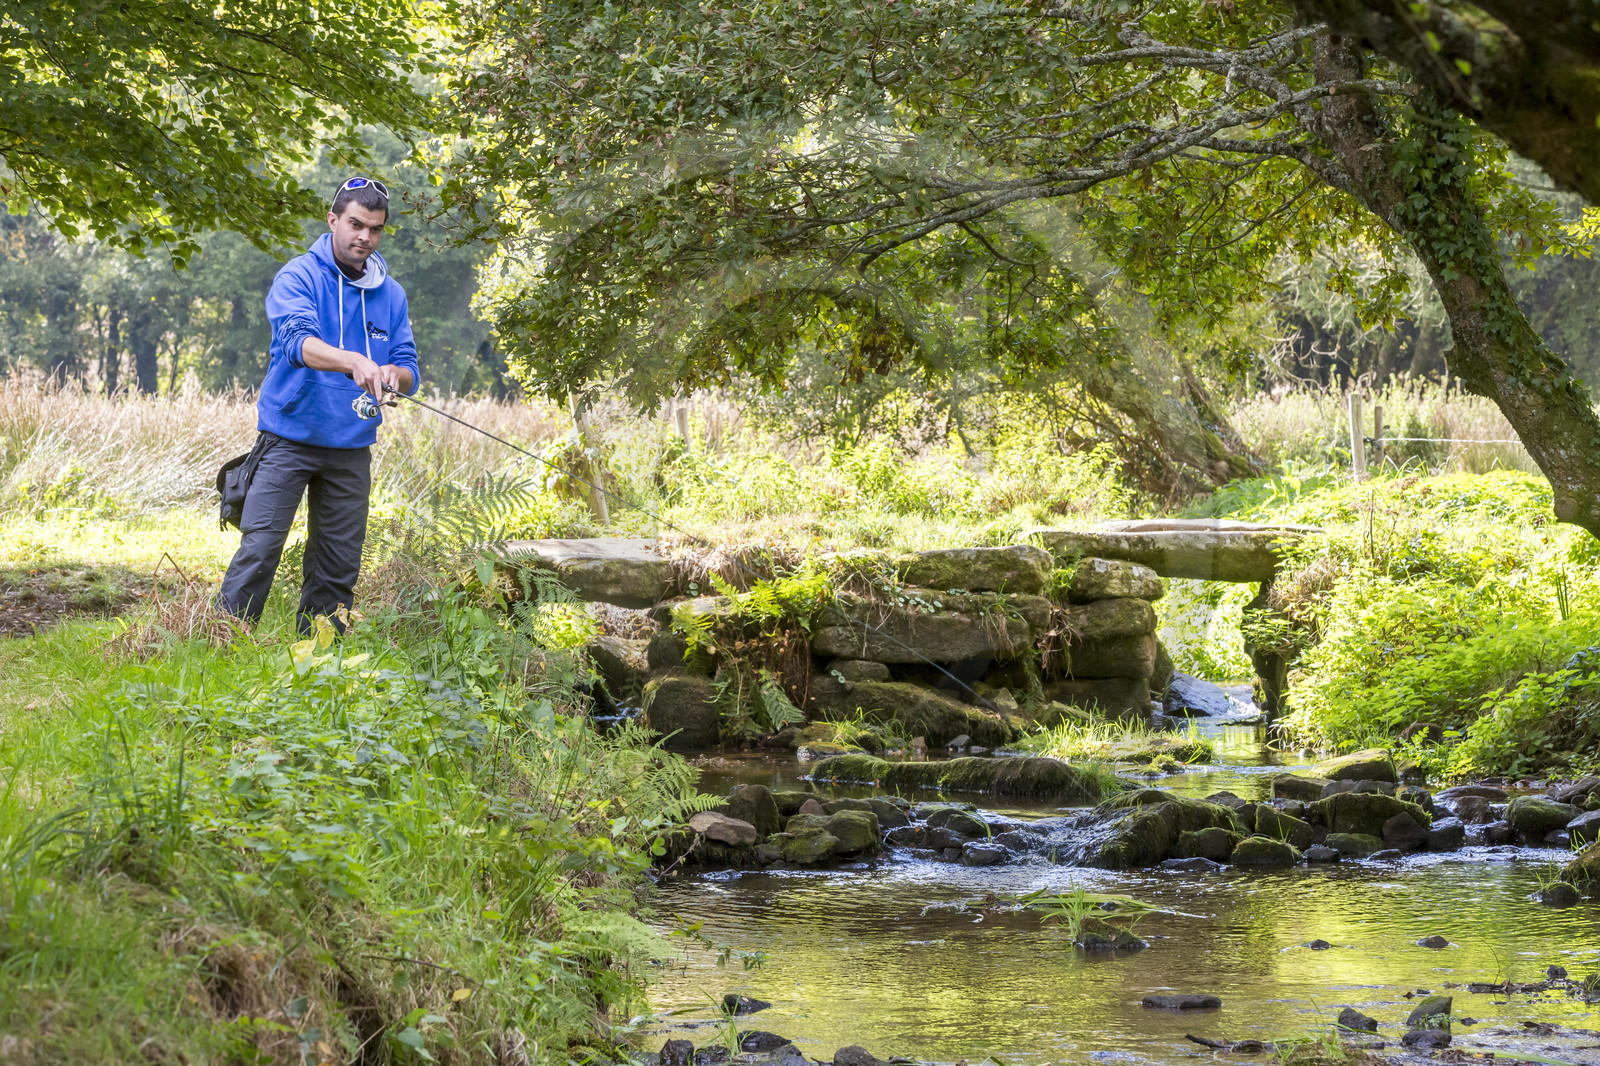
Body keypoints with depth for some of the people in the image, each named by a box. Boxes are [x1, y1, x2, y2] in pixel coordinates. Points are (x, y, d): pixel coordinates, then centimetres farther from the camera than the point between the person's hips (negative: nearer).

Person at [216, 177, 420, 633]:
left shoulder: (390, 295, 9)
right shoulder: (299, 277, -7)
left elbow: (410, 372, 6)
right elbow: (298, 342, -26)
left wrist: (394, 375, -19)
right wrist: (354, 362, -44)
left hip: (351, 448, 5)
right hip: (289, 438, -5)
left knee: (339, 568, 7)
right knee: (259, 547, -12)